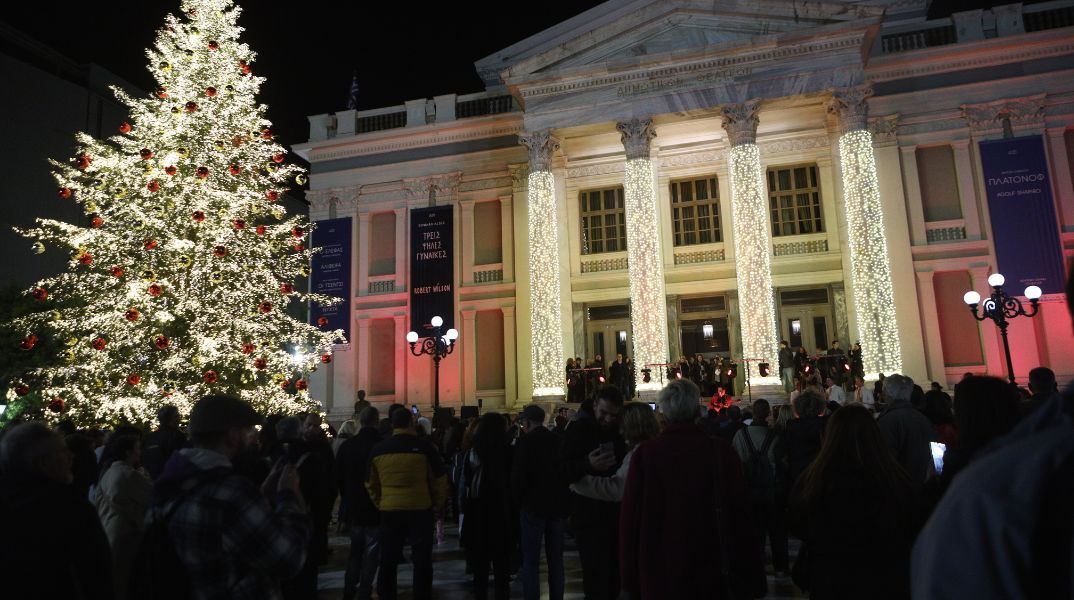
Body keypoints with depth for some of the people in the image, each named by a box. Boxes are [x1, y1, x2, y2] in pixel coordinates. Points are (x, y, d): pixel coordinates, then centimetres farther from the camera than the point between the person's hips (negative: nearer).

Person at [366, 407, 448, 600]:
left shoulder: (378, 449, 1)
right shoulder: (424, 446, -9)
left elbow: (370, 483, 10)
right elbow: (439, 478, -3)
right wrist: (438, 503, 11)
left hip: (389, 510, 3)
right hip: (420, 509, -3)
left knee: (388, 560, 15)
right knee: (421, 560, 8)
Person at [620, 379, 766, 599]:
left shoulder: (644, 453, -12)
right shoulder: (720, 451, -13)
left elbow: (630, 518, -7)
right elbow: (739, 513, -8)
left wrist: (630, 581, 3)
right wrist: (751, 577, 3)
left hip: (659, 575, 0)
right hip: (709, 573, 0)